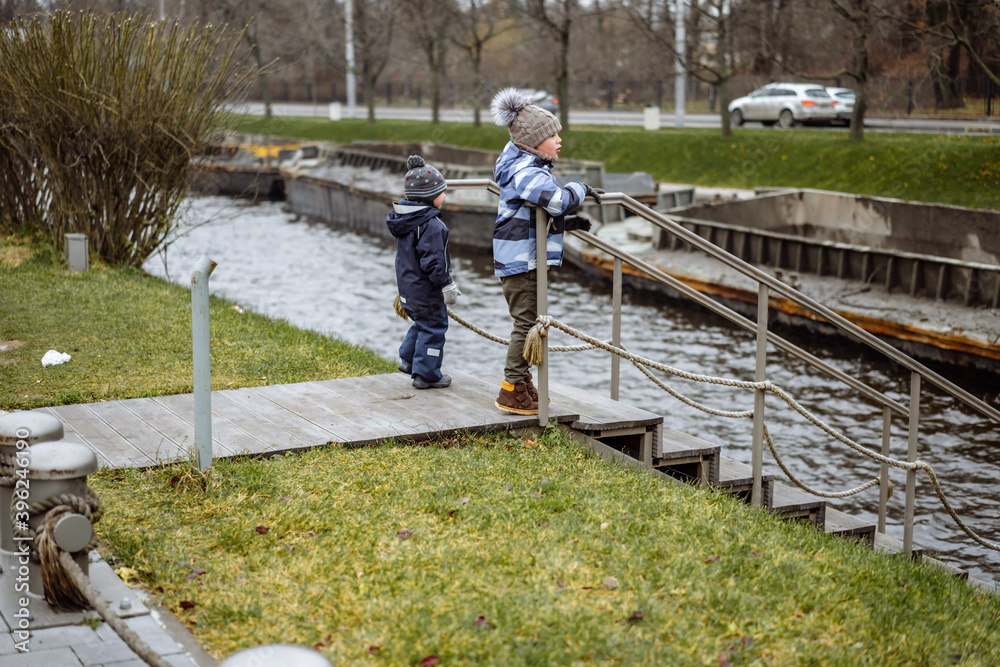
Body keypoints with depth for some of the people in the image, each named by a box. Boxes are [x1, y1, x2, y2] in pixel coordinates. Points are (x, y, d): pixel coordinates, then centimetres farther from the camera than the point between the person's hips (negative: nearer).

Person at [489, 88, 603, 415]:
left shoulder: (525, 167, 15)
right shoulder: (527, 172, -20)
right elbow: (557, 200, -36)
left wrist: (566, 223, 14)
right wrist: (581, 189, -17)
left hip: (523, 259, 11)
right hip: (521, 260, -11)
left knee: (528, 321, 18)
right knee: (527, 322, -6)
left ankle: (521, 380, 29)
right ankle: (511, 391, 0)